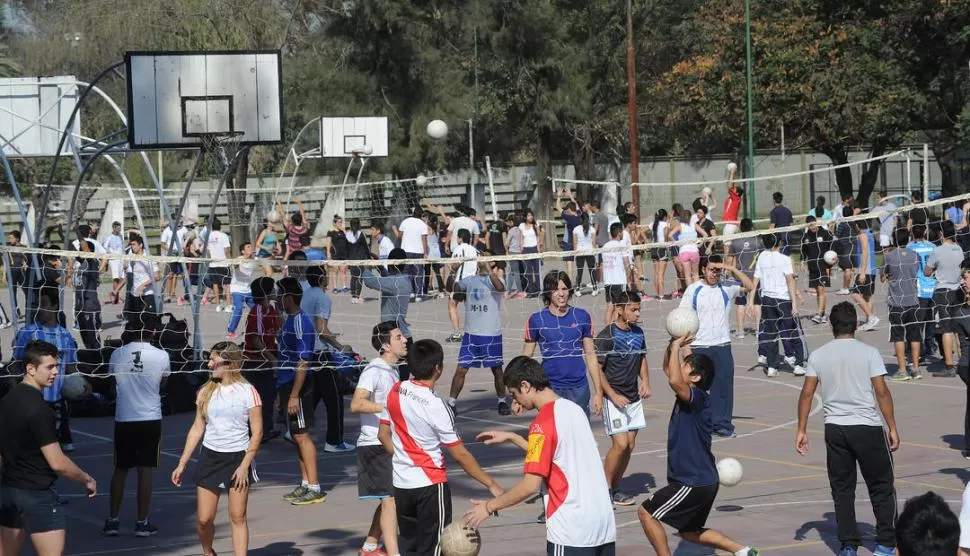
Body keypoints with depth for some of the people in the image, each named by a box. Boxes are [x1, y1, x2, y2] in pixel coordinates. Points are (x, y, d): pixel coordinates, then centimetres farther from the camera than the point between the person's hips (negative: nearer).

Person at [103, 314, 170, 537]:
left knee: (120, 470, 12)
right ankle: (142, 522, 7)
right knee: (145, 470, 4)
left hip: (123, 419, 2)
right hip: (150, 418, -2)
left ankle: (113, 520, 14)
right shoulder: (161, 356, -8)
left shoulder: (117, 354, -4)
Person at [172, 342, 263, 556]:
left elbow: (257, 432, -7)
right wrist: (182, 464, 7)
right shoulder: (206, 391, 6)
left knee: (238, 517, -4)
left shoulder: (247, 391, -6)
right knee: (203, 519, 2)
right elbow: (197, 429, 11)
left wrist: (244, 465, -14)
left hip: (238, 458, -3)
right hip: (210, 458, 3)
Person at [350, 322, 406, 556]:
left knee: (388, 499, 16)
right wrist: (388, 407, -35)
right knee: (389, 499, -14)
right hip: (375, 445, -9)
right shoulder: (374, 370, -16)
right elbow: (356, 404, -29)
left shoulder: (392, 369, 13)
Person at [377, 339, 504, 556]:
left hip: (401, 483, 6)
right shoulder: (435, 406, -21)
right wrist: (491, 484, -10)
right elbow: (460, 454, -17)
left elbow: (383, 435, 9)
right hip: (430, 485, -6)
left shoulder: (395, 392, -3)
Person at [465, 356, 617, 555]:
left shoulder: (542, 423, -13)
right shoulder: (574, 409, 11)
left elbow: (531, 485, -16)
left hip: (571, 531, -8)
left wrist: (490, 506, -4)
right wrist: (511, 438, 28)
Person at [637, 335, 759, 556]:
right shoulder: (689, 395, 6)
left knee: (646, 513, -3)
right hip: (701, 480, 10)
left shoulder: (698, 397, -20)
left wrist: (677, 347, -28)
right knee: (690, 532, 22)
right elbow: (668, 369, 18)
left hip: (695, 483, -10)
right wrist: (673, 345, 1)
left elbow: (674, 380, -40)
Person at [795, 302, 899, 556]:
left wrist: (801, 430, 5)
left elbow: (807, 394, 0)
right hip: (867, 427, -2)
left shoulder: (818, 355, 2)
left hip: (835, 429, 3)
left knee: (842, 489, 10)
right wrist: (892, 428, -2)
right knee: (881, 487, 10)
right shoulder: (869, 353, -6)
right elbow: (881, 392, -8)